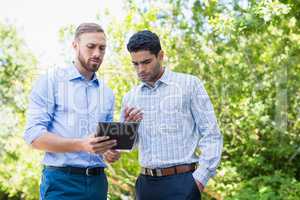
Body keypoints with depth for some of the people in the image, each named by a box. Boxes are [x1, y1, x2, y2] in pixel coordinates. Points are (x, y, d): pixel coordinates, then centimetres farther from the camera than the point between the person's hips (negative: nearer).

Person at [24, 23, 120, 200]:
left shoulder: (107, 93, 12)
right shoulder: (50, 81, -3)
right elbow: (34, 135, -11)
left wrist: (110, 151, -6)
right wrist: (81, 145, -24)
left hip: (98, 181, 5)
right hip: (61, 181, -5)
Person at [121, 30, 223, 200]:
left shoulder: (190, 84, -2)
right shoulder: (130, 97, 10)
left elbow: (211, 135, -4)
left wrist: (200, 178, -12)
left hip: (181, 182, -4)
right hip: (146, 184, 4)